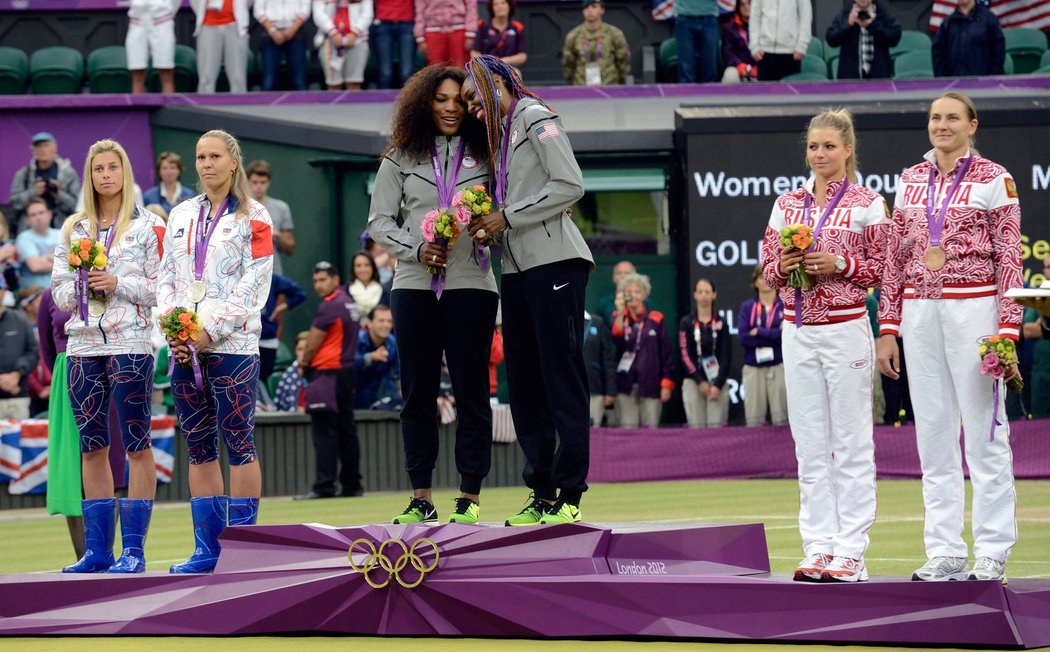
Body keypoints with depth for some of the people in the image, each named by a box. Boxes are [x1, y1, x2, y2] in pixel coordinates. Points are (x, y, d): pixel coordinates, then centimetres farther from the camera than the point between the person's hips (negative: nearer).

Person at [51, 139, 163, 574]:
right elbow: (58, 291, 13)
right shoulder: (73, 229, 14)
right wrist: (81, 286, -7)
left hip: (130, 343, -4)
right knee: (91, 448, 6)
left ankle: (134, 549, -4)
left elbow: (161, 288, -3)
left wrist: (118, 285, -14)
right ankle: (97, 550, 10)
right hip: (82, 343, 5)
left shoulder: (148, 226, 2)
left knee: (137, 445, -4)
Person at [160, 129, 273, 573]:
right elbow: (167, 278, 14)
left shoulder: (252, 218, 0)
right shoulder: (180, 216, 16)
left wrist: (210, 330, -14)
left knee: (238, 441, -6)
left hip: (231, 343, -5)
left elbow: (254, 286, -7)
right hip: (185, 348, 5)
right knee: (198, 447, 6)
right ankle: (207, 548, 9)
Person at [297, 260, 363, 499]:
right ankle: (352, 485, 15)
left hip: (326, 373, -9)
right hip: (347, 371, 9)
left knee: (324, 432, -11)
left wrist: (304, 364, 9)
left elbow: (313, 344, -10)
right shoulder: (350, 304, 14)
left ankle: (324, 486, -16)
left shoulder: (329, 306, -13)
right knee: (346, 430, 12)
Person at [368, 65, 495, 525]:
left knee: (470, 390, -1)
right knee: (417, 392, 3)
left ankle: (470, 496, 3)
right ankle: (420, 498, 9)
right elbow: (380, 220, 6)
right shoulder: (401, 158, 8)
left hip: (471, 284, -1)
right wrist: (416, 249, -8)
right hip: (414, 284, 1)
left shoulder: (485, 156, 6)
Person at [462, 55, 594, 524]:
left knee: (562, 376, -8)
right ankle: (542, 494, 9)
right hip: (518, 266, 9)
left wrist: (508, 217, -12)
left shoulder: (535, 118, -5)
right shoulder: (501, 132, 20)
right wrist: (490, 227, 2)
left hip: (555, 261, -9)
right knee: (522, 382, 6)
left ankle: (569, 494, -8)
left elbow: (570, 186, -14)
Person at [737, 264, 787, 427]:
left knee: (781, 419, -4)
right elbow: (743, 337, -4)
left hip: (779, 366, -2)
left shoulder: (785, 306, 4)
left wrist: (759, 332, -7)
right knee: (754, 420, -1)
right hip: (753, 369, 2)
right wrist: (774, 334, -7)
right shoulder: (747, 307, 10)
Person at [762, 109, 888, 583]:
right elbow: (768, 269, 13)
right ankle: (818, 548, 9)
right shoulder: (787, 205, 10)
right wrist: (784, 266, -8)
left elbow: (884, 269, -3)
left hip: (846, 330, -4)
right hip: (798, 331, 4)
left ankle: (850, 551, -1)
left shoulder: (867, 205, -1)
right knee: (810, 445, 5)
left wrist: (839, 265, -15)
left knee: (850, 444, -2)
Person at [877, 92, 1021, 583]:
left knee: (984, 430, -4)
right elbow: (895, 258, 14)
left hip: (973, 309, -5)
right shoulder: (911, 180, 13)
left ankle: (992, 554, 0)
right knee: (933, 433, 5)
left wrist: (1007, 330, -12)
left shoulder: (993, 179, 0)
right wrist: (888, 328, 8)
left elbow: (1008, 258, -3)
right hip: (919, 312, 5)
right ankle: (945, 554, 10)